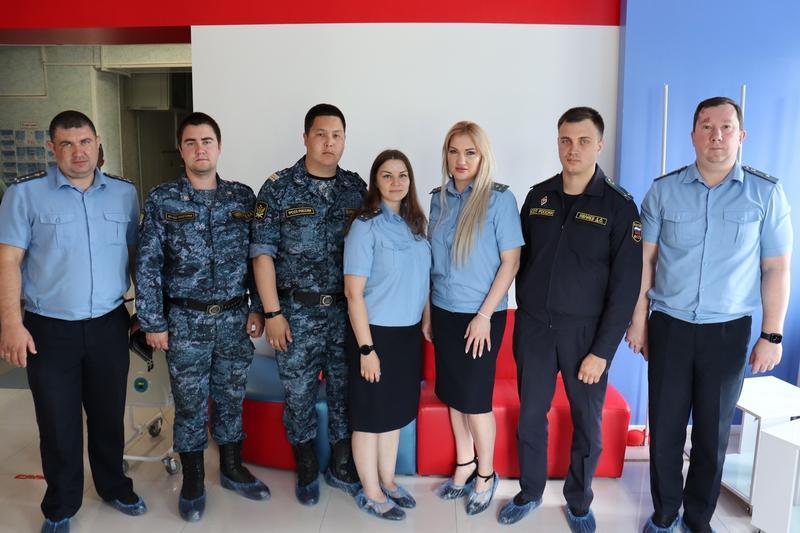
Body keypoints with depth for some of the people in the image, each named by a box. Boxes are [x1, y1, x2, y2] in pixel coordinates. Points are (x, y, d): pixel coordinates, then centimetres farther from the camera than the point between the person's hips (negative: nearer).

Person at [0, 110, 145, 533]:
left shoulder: (124, 193, 4)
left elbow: (135, 254, 10)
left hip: (109, 325, 2)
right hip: (49, 330, -2)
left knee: (109, 415, 16)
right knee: (58, 424, 10)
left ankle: (113, 486, 37)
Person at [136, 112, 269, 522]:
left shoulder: (242, 197, 3)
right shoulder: (162, 199, -2)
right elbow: (147, 265, -3)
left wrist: (257, 308, 2)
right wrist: (153, 322, -6)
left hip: (235, 318, 2)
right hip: (186, 320, -2)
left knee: (231, 397, 14)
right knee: (190, 403, 10)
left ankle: (232, 469, 34)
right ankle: (193, 481, 29)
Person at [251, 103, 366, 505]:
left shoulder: (357, 188, 5)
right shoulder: (278, 188, -3)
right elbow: (263, 252, -5)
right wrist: (272, 312, -8)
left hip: (348, 310, 2)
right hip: (298, 311, -2)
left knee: (345, 391, 12)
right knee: (299, 393, 9)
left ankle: (342, 469, 31)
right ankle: (307, 472, 31)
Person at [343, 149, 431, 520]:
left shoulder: (415, 223, 6)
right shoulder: (365, 226, -14)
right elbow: (353, 292, -17)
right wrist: (366, 348, -18)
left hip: (409, 333, 7)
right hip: (377, 333, -6)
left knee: (395, 412, 18)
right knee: (370, 417, 8)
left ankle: (387, 483, 35)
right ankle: (370, 493, 25)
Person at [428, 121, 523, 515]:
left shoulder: (499, 198, -10)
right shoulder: (439, 199, 4)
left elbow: (510, 261, -12)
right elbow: (433, 260, 10)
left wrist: (483, 315, -15)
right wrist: (428, 312, 9)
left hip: (480, 315, -5)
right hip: (444, 312, 5)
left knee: (475, 398, 4)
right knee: (452, 394, 14)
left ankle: (486, 474, 27)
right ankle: (465, 465, 35)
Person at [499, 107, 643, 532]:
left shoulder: (619, 205, -7)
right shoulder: (538, 196, 3)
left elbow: (625, 285, -9)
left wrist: (603, 350, -12)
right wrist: (524, 314, 8)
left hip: (585, 331, -2)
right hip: (534, 326, 3)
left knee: (587, 423, 11)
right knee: (530, 416, 12)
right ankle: (530, 492, 33)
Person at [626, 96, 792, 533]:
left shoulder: (766, 193, -2)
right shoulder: (663, 190, -1)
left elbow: (776, 269, 0)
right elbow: (645, 259, 2)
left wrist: (771, 335, -2)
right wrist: (638, 320, 0)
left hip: (728, 331, 0)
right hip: (669, 327, 0)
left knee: (713, 434, 12)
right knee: (664, 429, 8)